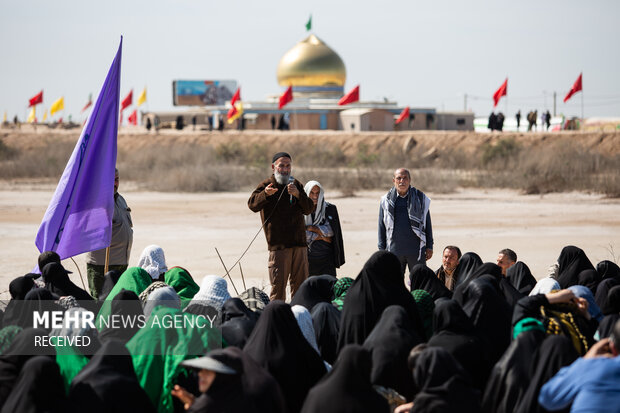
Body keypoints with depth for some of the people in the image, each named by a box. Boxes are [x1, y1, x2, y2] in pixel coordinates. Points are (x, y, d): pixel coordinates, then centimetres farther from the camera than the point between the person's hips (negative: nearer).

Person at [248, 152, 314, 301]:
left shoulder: (296, 184, 14)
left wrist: (298, 194, -12)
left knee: (300, 284, 10)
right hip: (278, 244, -5)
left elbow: (308, 209, 7)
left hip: (299, 243, 5)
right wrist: (265, 194, -37)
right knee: (278, 284, -9)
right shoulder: (266, 185, 0)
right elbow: (252, 205, -16)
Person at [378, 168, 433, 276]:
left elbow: (427, 224, 9)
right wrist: (381, 249, 5)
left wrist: (429, 247, 6)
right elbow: (382, 226, 9)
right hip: (394, 250, 1)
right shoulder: (386, 200, 5)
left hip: (416, 251, -1)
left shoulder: (420, 198, 4)